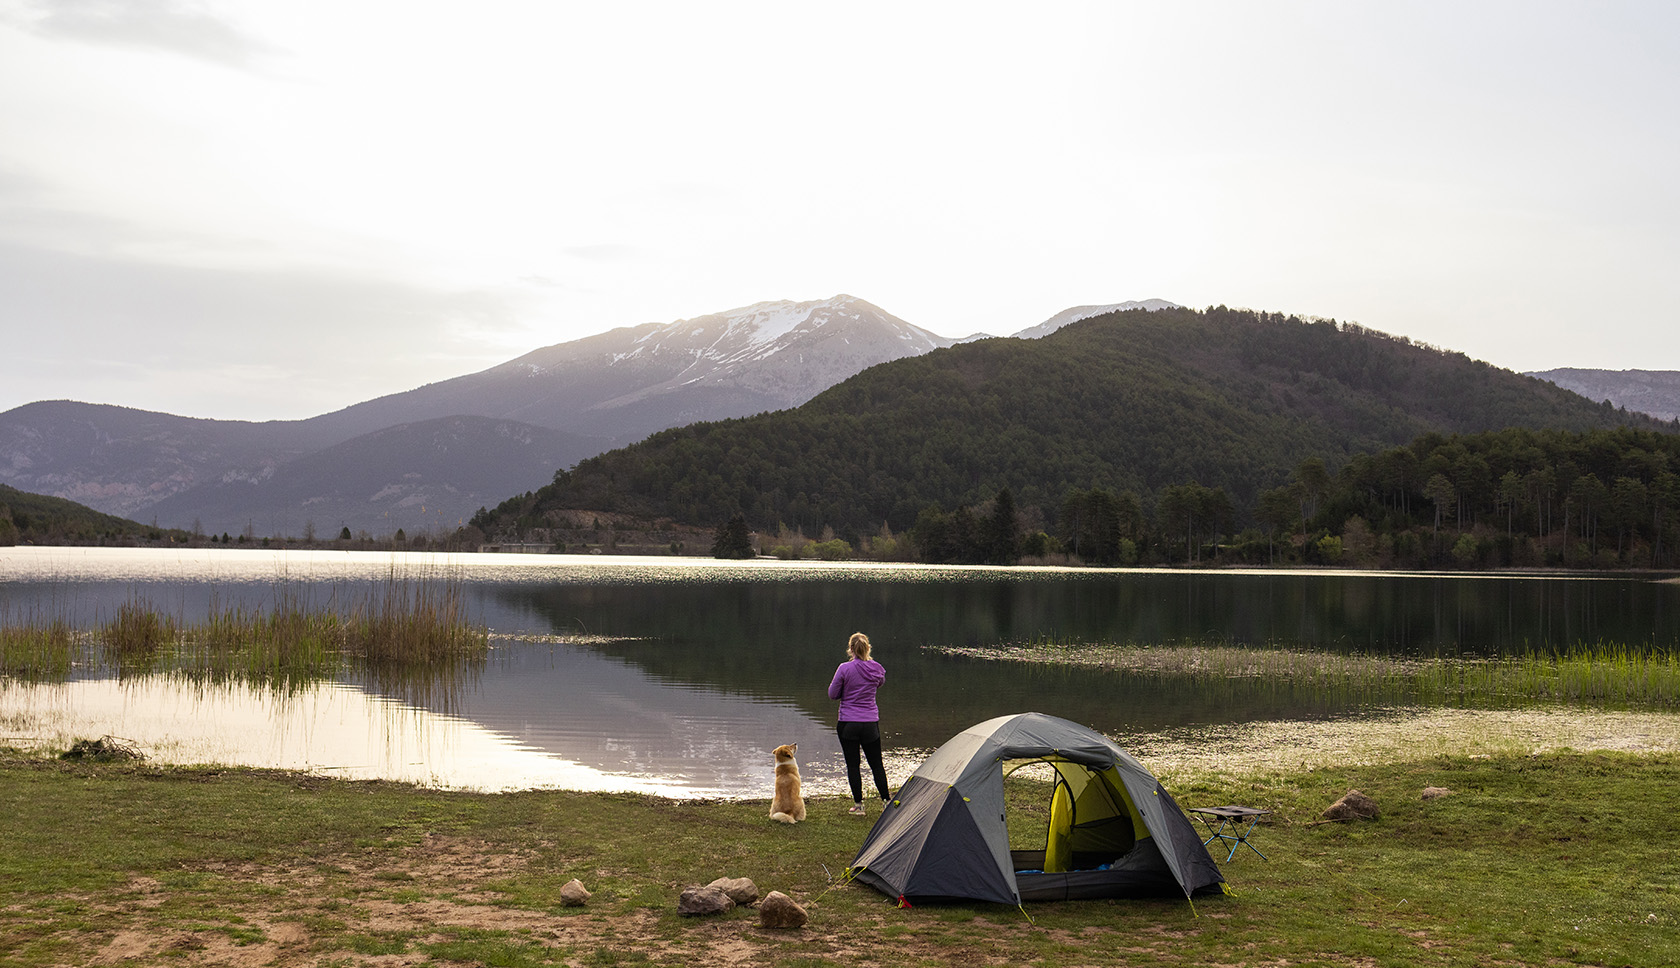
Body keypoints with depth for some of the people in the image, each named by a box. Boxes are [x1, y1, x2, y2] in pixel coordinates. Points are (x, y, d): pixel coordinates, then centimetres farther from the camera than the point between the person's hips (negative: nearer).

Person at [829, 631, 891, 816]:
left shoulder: (845, 669, -13)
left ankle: (858, 805, 9)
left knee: (853, 765, 6)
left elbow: (832, 694, -4)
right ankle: (887, 800, 17)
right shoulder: (877, 669, -1)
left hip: (848, 724, -3)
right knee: (876, 764, 14)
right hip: (871, 723, 3)